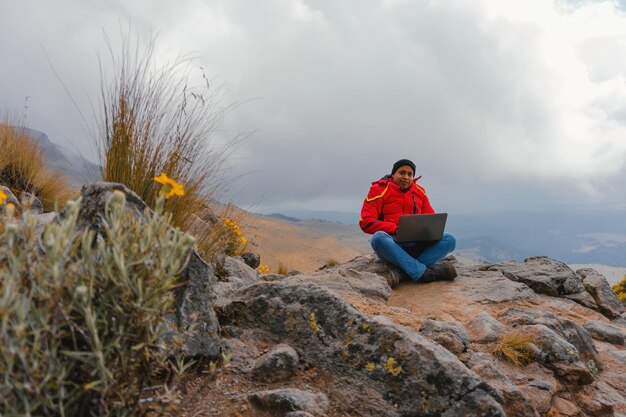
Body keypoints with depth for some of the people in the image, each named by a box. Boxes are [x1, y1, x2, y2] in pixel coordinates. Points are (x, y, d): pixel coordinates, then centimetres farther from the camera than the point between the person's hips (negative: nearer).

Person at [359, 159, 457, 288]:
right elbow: (365, 222, -7)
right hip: (391, 244, -4)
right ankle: (425, 273, -37)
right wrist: (395, 229, -20)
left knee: (449, 239, -19)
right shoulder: (379, 190, 1)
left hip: (417, 245, 4)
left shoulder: (420, 191, 15)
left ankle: (401, 272, -33)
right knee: (378, 238, -37)